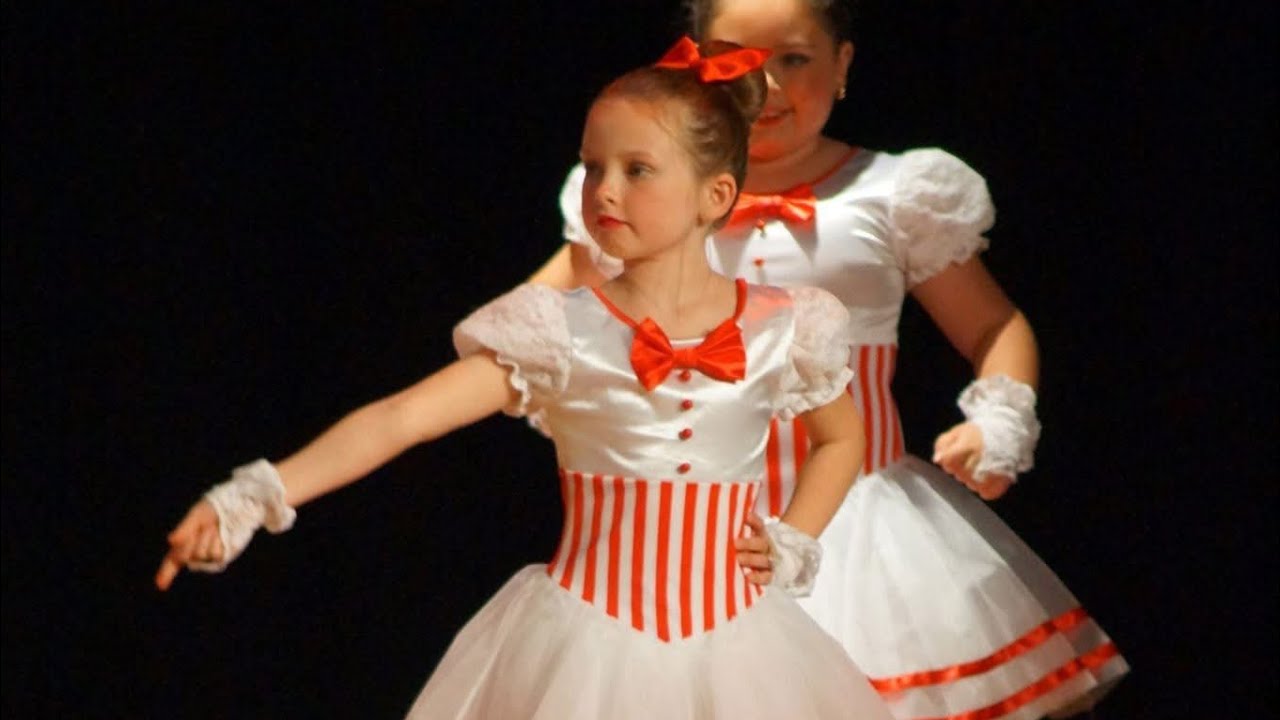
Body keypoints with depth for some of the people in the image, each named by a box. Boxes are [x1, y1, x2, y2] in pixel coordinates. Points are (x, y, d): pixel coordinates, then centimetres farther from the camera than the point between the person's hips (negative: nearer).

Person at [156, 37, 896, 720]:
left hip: (728, 650, 2)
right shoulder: (558, 334, -7)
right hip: (585, 650, -1)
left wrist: (791, 551, 3)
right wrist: (254, 499, -28)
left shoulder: (777, 331, -2)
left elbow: (843, 438, 19)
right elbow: (397, 418, -16)